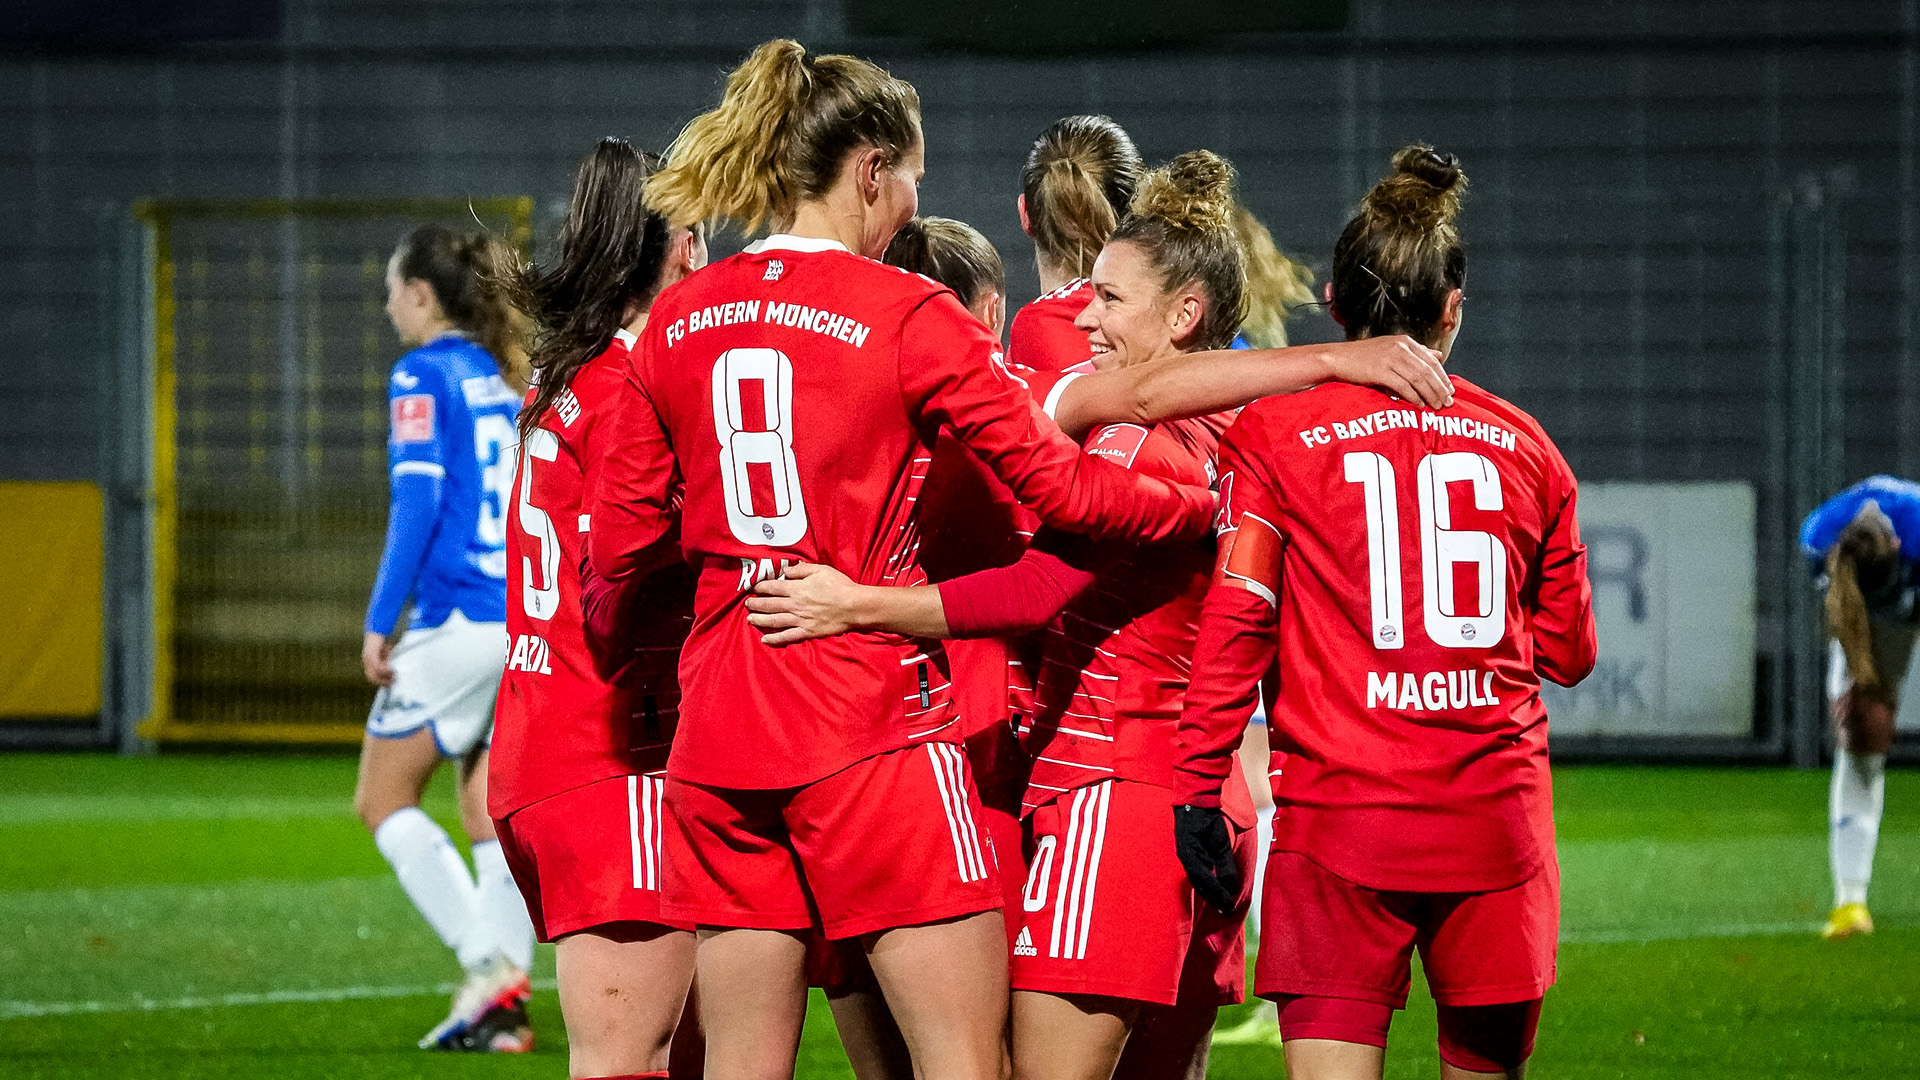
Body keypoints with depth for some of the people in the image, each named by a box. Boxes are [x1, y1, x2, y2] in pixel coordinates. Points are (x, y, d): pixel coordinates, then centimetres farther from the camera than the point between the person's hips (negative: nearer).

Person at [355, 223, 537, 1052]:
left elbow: (418, 501, -15)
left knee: (382, 800, 4)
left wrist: (380, 621, -12)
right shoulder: (501, 381, 15)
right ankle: (502, 1001, 2)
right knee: (493, 816, 9)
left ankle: (487, 961, -9)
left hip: (458, 623, -7)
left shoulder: (423, 377, -7)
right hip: (528, 619, 7)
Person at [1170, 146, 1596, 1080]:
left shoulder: (1271, 431, 0)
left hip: (1341, 819, -3)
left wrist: (1198, 790, -3)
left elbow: (1235, 619, -7)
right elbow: (1568, 651, 16)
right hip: (1498, 819, 3)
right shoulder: (1521, 443, 9)